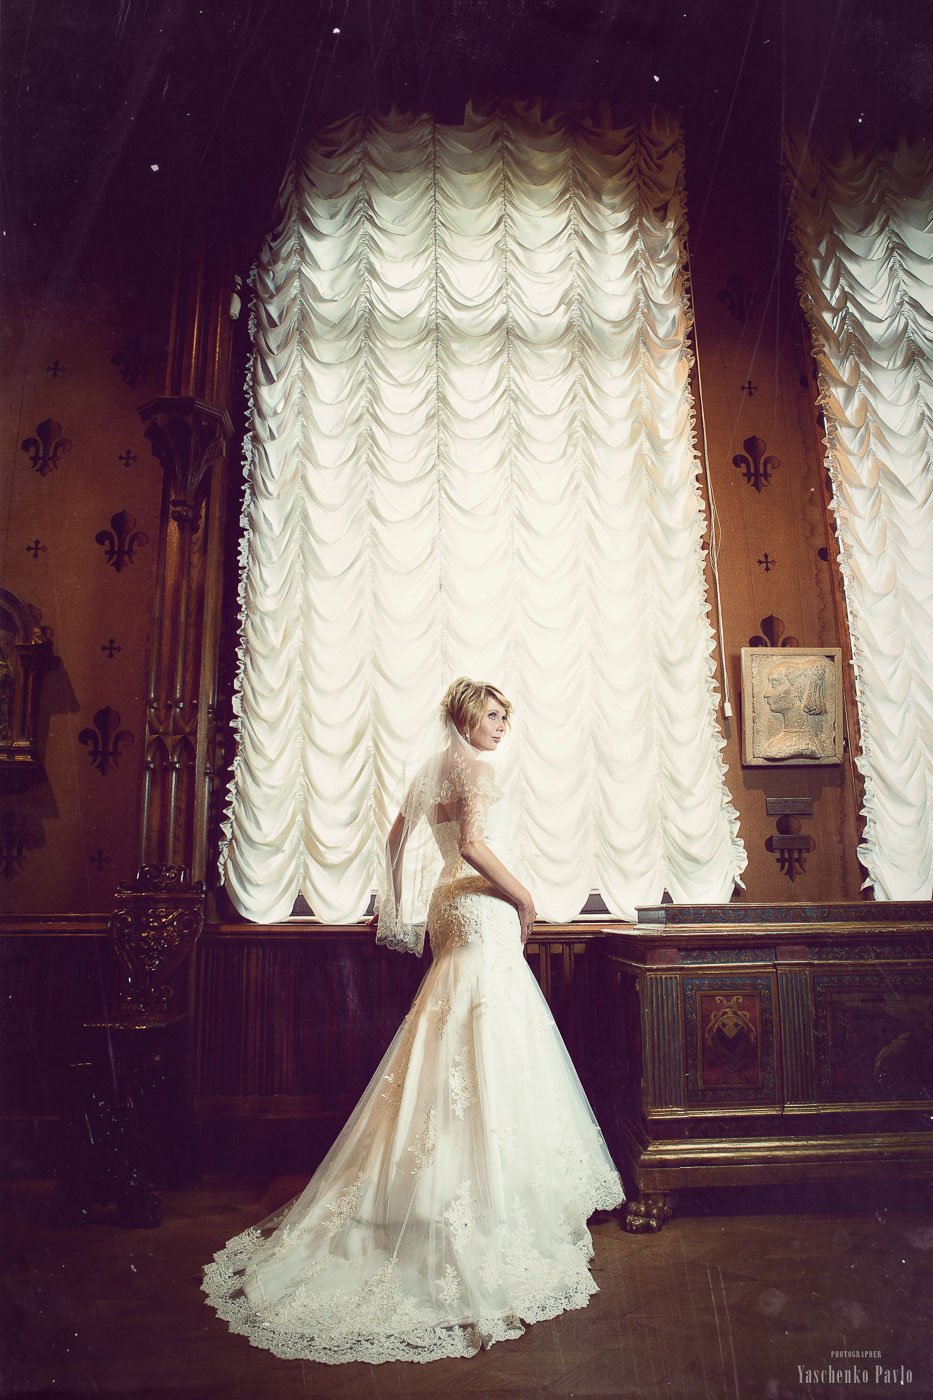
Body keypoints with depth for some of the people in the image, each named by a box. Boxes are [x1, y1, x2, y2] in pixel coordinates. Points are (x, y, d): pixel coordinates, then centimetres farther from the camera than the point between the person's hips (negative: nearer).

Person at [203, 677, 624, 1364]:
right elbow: (474, 846, -25)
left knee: (455, 1063, 16)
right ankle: (492, 1217, 4)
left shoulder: (439, 770, 16)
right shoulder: (476, 765, -12)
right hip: (485, 922, -10)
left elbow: (400, 836, 22)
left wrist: (418, 902, 24)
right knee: (488, 1062, -4)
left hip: (453, 920, 10)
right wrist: (526, 898, -14)